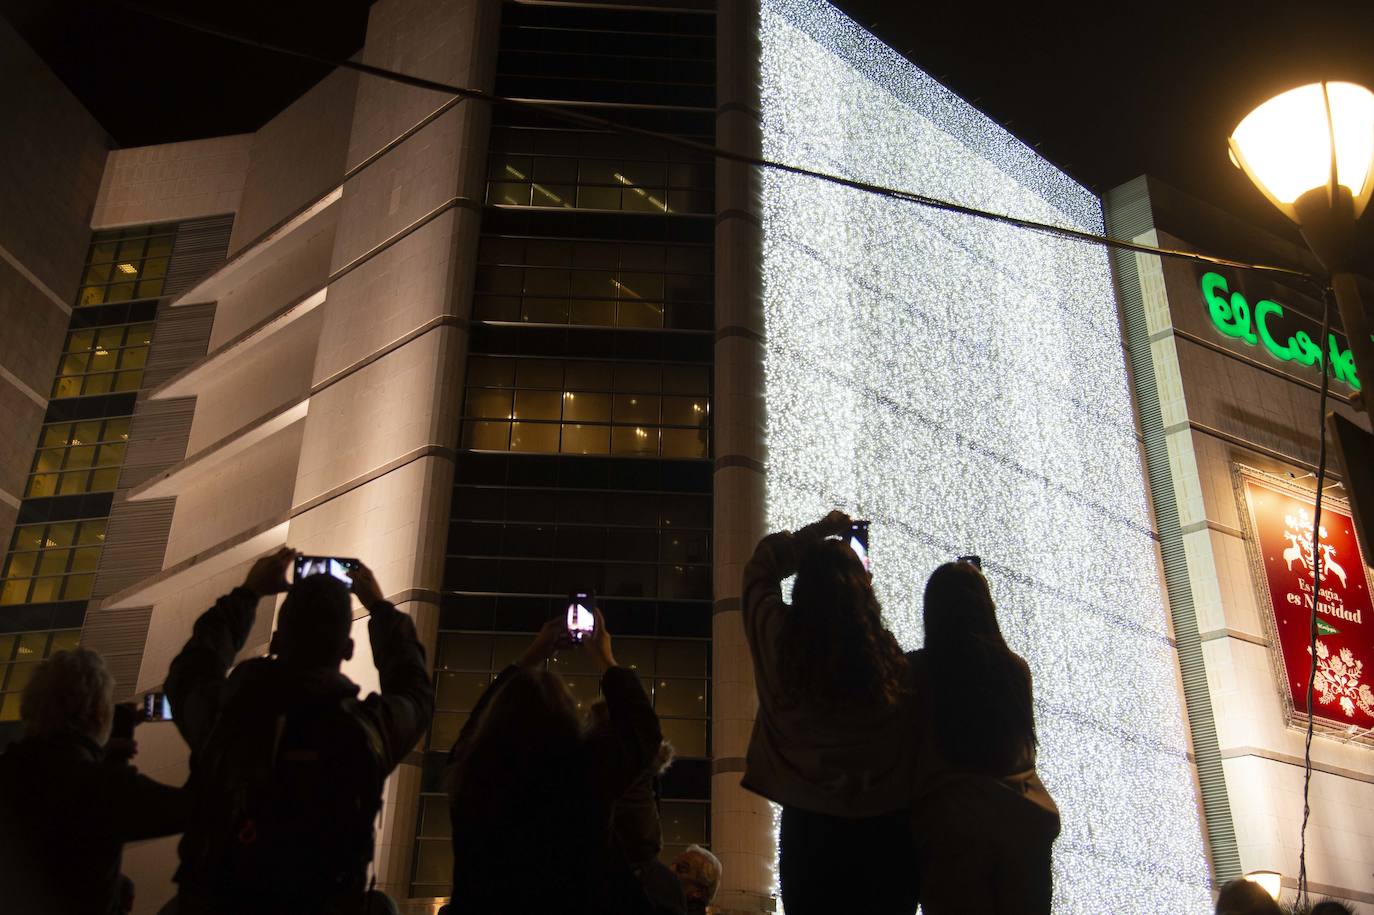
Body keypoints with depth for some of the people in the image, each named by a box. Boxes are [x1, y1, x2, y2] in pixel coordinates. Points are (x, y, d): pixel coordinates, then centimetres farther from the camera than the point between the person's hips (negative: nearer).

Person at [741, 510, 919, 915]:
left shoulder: (779, 639, -8)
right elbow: (912, 746, -4)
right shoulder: (888, 655, -12)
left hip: (809, 825, 1)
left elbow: (761, 566, 12)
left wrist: (815, 533, 19)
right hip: (887, 827, 0)